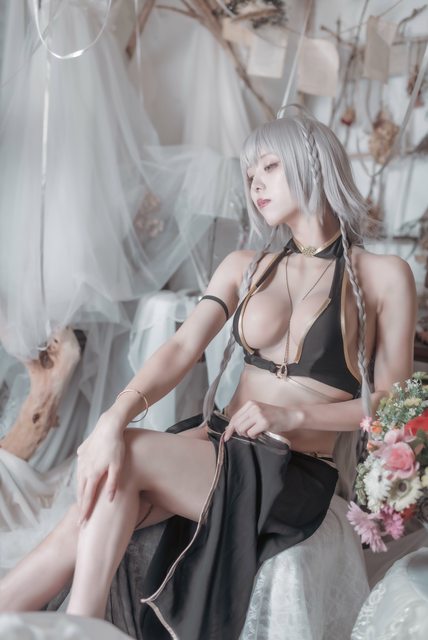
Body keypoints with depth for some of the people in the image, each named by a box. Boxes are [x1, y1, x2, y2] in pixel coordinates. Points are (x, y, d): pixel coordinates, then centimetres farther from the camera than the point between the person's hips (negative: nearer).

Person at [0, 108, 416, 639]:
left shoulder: (385, 276, -1)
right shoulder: (245, 267, 11)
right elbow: (181, 349, -3)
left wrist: (290, 416, -14)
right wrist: (116, 417, -21)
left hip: (295, 476, -4)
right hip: (219, 443, 4)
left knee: (126, 458, -25)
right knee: (98, 507, -25)